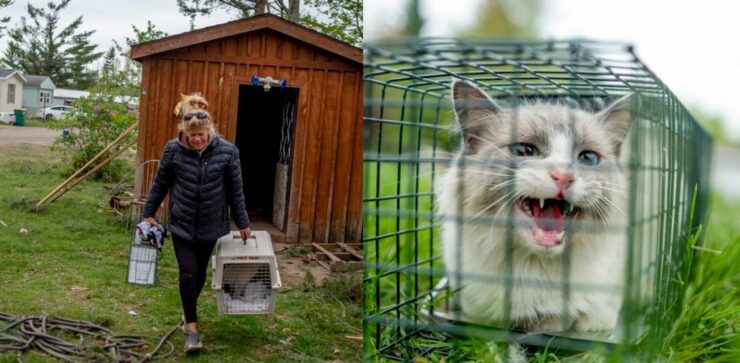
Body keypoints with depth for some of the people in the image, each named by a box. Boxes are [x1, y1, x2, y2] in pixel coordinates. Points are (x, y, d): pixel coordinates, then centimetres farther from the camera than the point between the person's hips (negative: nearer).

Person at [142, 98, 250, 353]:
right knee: (187, 273, -5)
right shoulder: (173, 149, -10)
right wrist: (149, 213, 9)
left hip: (211, 226, 1)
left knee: (200, 272, 14)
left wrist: (242, 223, 4)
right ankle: (191, 326, 6)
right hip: (181, 224, -1)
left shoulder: (227, 151, -11)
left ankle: (189, 310, 40)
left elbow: (236, 191, -2)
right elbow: (160, 184, 3)